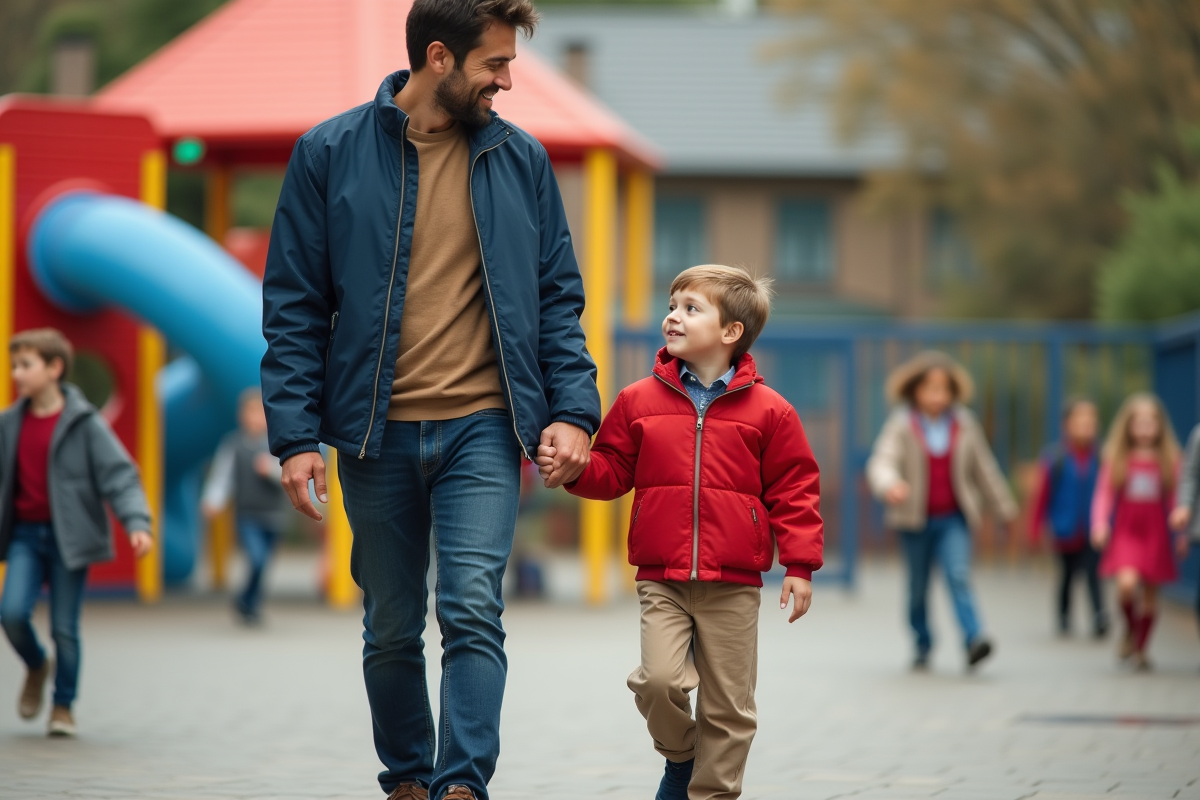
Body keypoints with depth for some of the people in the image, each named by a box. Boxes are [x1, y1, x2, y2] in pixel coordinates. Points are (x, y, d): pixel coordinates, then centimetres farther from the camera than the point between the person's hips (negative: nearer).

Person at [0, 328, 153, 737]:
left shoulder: (85, 423, -8)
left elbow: (119, 474, -11)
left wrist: (137, 523, -24)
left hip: (69, 536, -3)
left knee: (64, 627, -1)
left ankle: (63, 707, 17)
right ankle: (36, 666, 17)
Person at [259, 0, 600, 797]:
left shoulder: (521, 160, 5)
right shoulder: (330, 155, 0)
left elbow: (558, 297, 10)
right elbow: (293, 306, 0)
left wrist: (573, 409, -3)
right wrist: (295, 435, -8)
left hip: (483, 429, 0)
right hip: (377, 432, 0)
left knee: (473, 611, -15)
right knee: (392, 629, 11)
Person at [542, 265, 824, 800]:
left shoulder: (767, 411, -1)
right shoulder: (640, 401, 5)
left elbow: (794, 490, 2)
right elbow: (611, 470, 10)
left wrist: (800, 564, -3)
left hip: (733, 585, -1)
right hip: (661, 580, 1)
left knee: (728, 706, 4)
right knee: (659, 679, -16)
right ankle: (681, 756, 14)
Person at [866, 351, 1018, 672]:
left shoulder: (965, 425, 4)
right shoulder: (901, 426, -6)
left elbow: (984, 468, 14)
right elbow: (881, 462, -21)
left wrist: (1005, 508, 19)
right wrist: (890, 485, -44)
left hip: (953, 518, 0)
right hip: (916, 519, 0)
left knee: (958, 574, -18)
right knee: (918, 586, 9)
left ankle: (974, 639, -28)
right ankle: (923, 645, 26)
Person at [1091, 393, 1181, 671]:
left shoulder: (1168, 460, 1)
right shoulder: (1116, 458, 1)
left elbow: (1175, 498, 6)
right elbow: (1103, 494, 1)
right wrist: (1100, 524, -12)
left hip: (1155, 534, 1)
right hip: (1125, 532, -1)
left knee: (1150, 593, 5)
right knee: (1127, 583, -22)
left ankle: (1140, 649, 22)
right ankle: (1130, 630, 7)